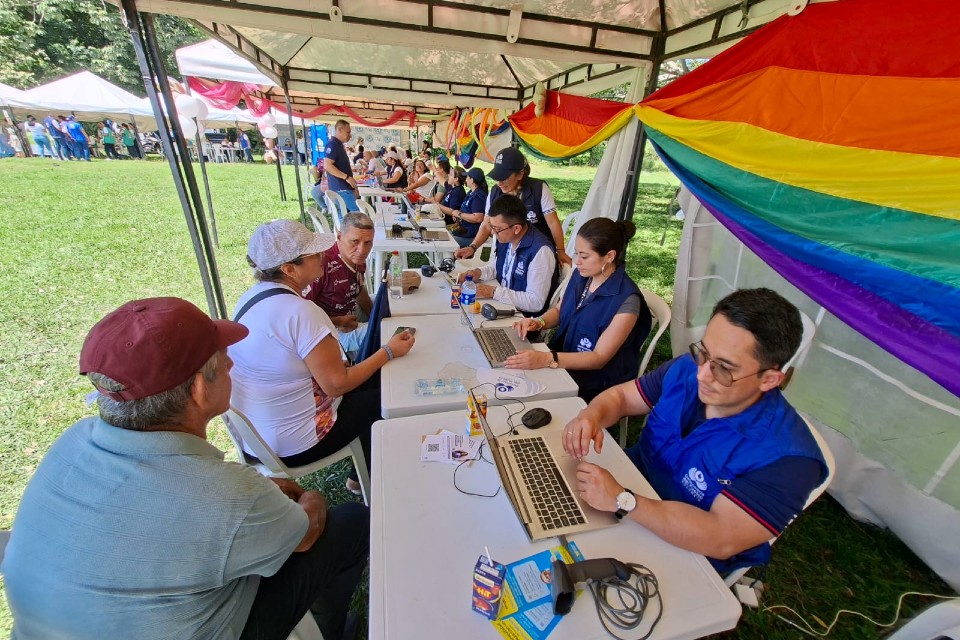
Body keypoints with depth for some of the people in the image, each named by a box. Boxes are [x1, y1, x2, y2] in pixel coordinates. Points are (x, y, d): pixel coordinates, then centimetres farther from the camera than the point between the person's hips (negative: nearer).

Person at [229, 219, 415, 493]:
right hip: (292, 447, -8)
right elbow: (337, 384, -24)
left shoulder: (251, 297, -1)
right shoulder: (302, 313, -30)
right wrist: (389, 352, -15)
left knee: (366, 385, 19)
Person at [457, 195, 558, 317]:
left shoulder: (540, 251, -25)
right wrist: (479, 272, -1)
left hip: (525, 317, -7)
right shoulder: (505, 238, -2)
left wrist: (494, 292, -24)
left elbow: (536, 302, -24)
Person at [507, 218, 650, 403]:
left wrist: (547, 359, -35)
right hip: (564, 357, 6)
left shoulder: (626, 300, -23)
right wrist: (538, 322, -10)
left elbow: (599, 358, -22)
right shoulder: (581, 275, -3)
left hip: (600, 381, -6)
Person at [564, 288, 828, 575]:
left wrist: (621, 500, -38)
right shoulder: (685, 369, -11)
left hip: (681, 557, -4)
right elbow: (620, 395, -2)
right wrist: (591, 416, -25)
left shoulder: (786, 457, -27)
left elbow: (721, 540, -33)